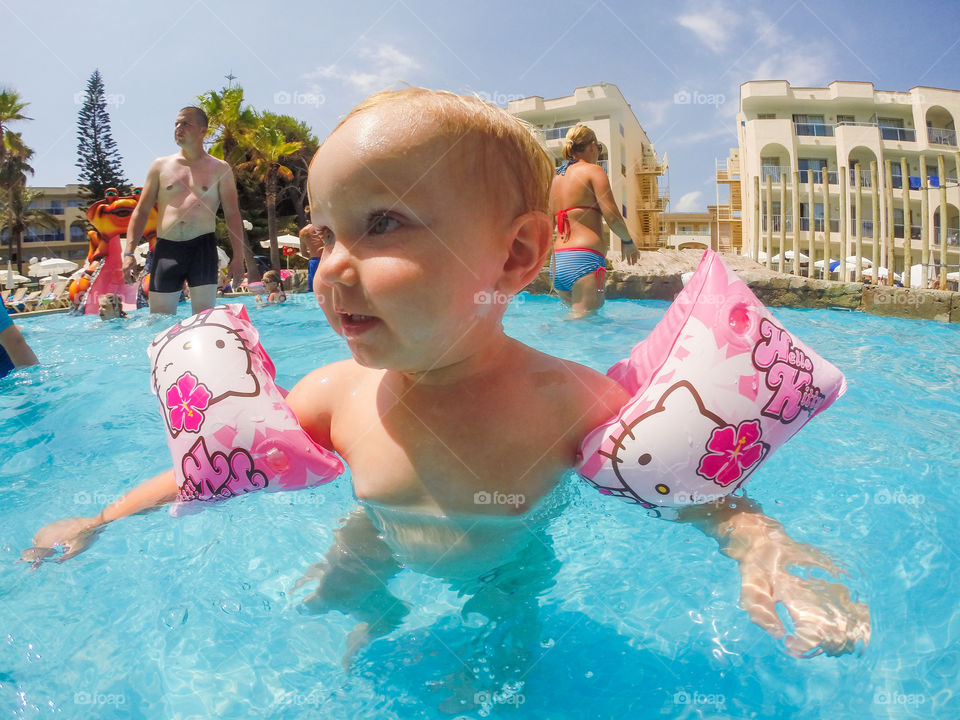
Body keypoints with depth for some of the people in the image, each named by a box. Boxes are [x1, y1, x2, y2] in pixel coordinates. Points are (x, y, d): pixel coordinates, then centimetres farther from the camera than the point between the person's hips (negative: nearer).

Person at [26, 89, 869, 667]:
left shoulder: (569, 402, -35)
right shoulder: (337, 396, -24)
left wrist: (767, 553, -42)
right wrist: (102, 522, -6)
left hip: (499, 569, -2)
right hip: (380, 548, 3)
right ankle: (378, 618, 37)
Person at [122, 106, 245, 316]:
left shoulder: (220, 169, 9)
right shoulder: (160, 166, 13)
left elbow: (232, 214, 6)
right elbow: (141, 211, 13)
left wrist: (237, 256, -3)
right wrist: (129, 253, 4)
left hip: (202, 246, -2)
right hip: (166, 249, 2)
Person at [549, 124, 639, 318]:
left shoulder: (556, 177, 20)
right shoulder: (593, 170, -1)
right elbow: (612, 216, -9)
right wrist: (627, 241, 8)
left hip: (558, 260, 8)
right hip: (584, 259, -8)